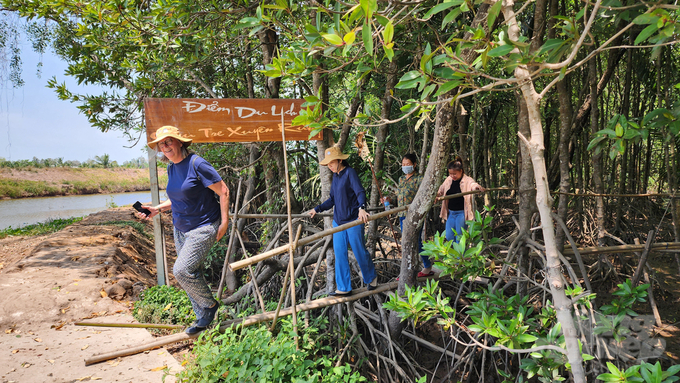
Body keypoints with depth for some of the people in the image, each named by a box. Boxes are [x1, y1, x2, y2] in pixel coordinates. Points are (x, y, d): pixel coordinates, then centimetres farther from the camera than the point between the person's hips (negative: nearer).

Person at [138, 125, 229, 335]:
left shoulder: (197, 164, -17)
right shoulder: (171, 168, 8)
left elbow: (223, 191, -15)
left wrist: (224, 222, -15)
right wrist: (157, 209, 6)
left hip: (203, 227, -8)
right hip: (181, 229, 8)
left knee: (182, 270, -20)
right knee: (192, 275, 11)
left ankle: (210, 304, 4)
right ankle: (203, 318, 26)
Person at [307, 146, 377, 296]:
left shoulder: (350, 173, -9)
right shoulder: (335, 176, 13)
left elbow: (360, 192, -22)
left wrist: (361, 208, -39)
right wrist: (317, 209, 18)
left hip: (353, 221, -7)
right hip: (338, 221, 7)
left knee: (360, 252, 5)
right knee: (340, 254, 6)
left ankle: (371, 278, 30)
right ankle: (344, 288, 14)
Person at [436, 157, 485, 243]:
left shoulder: (467, 180, -12)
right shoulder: (448, 180, 6)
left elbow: (473, 184, -35)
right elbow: (440, 190, 23)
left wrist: (478, 187, -55)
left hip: (462, 213, -6)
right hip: (450, 213, 6)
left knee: (459, 239, -4)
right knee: (449, 237, 8)